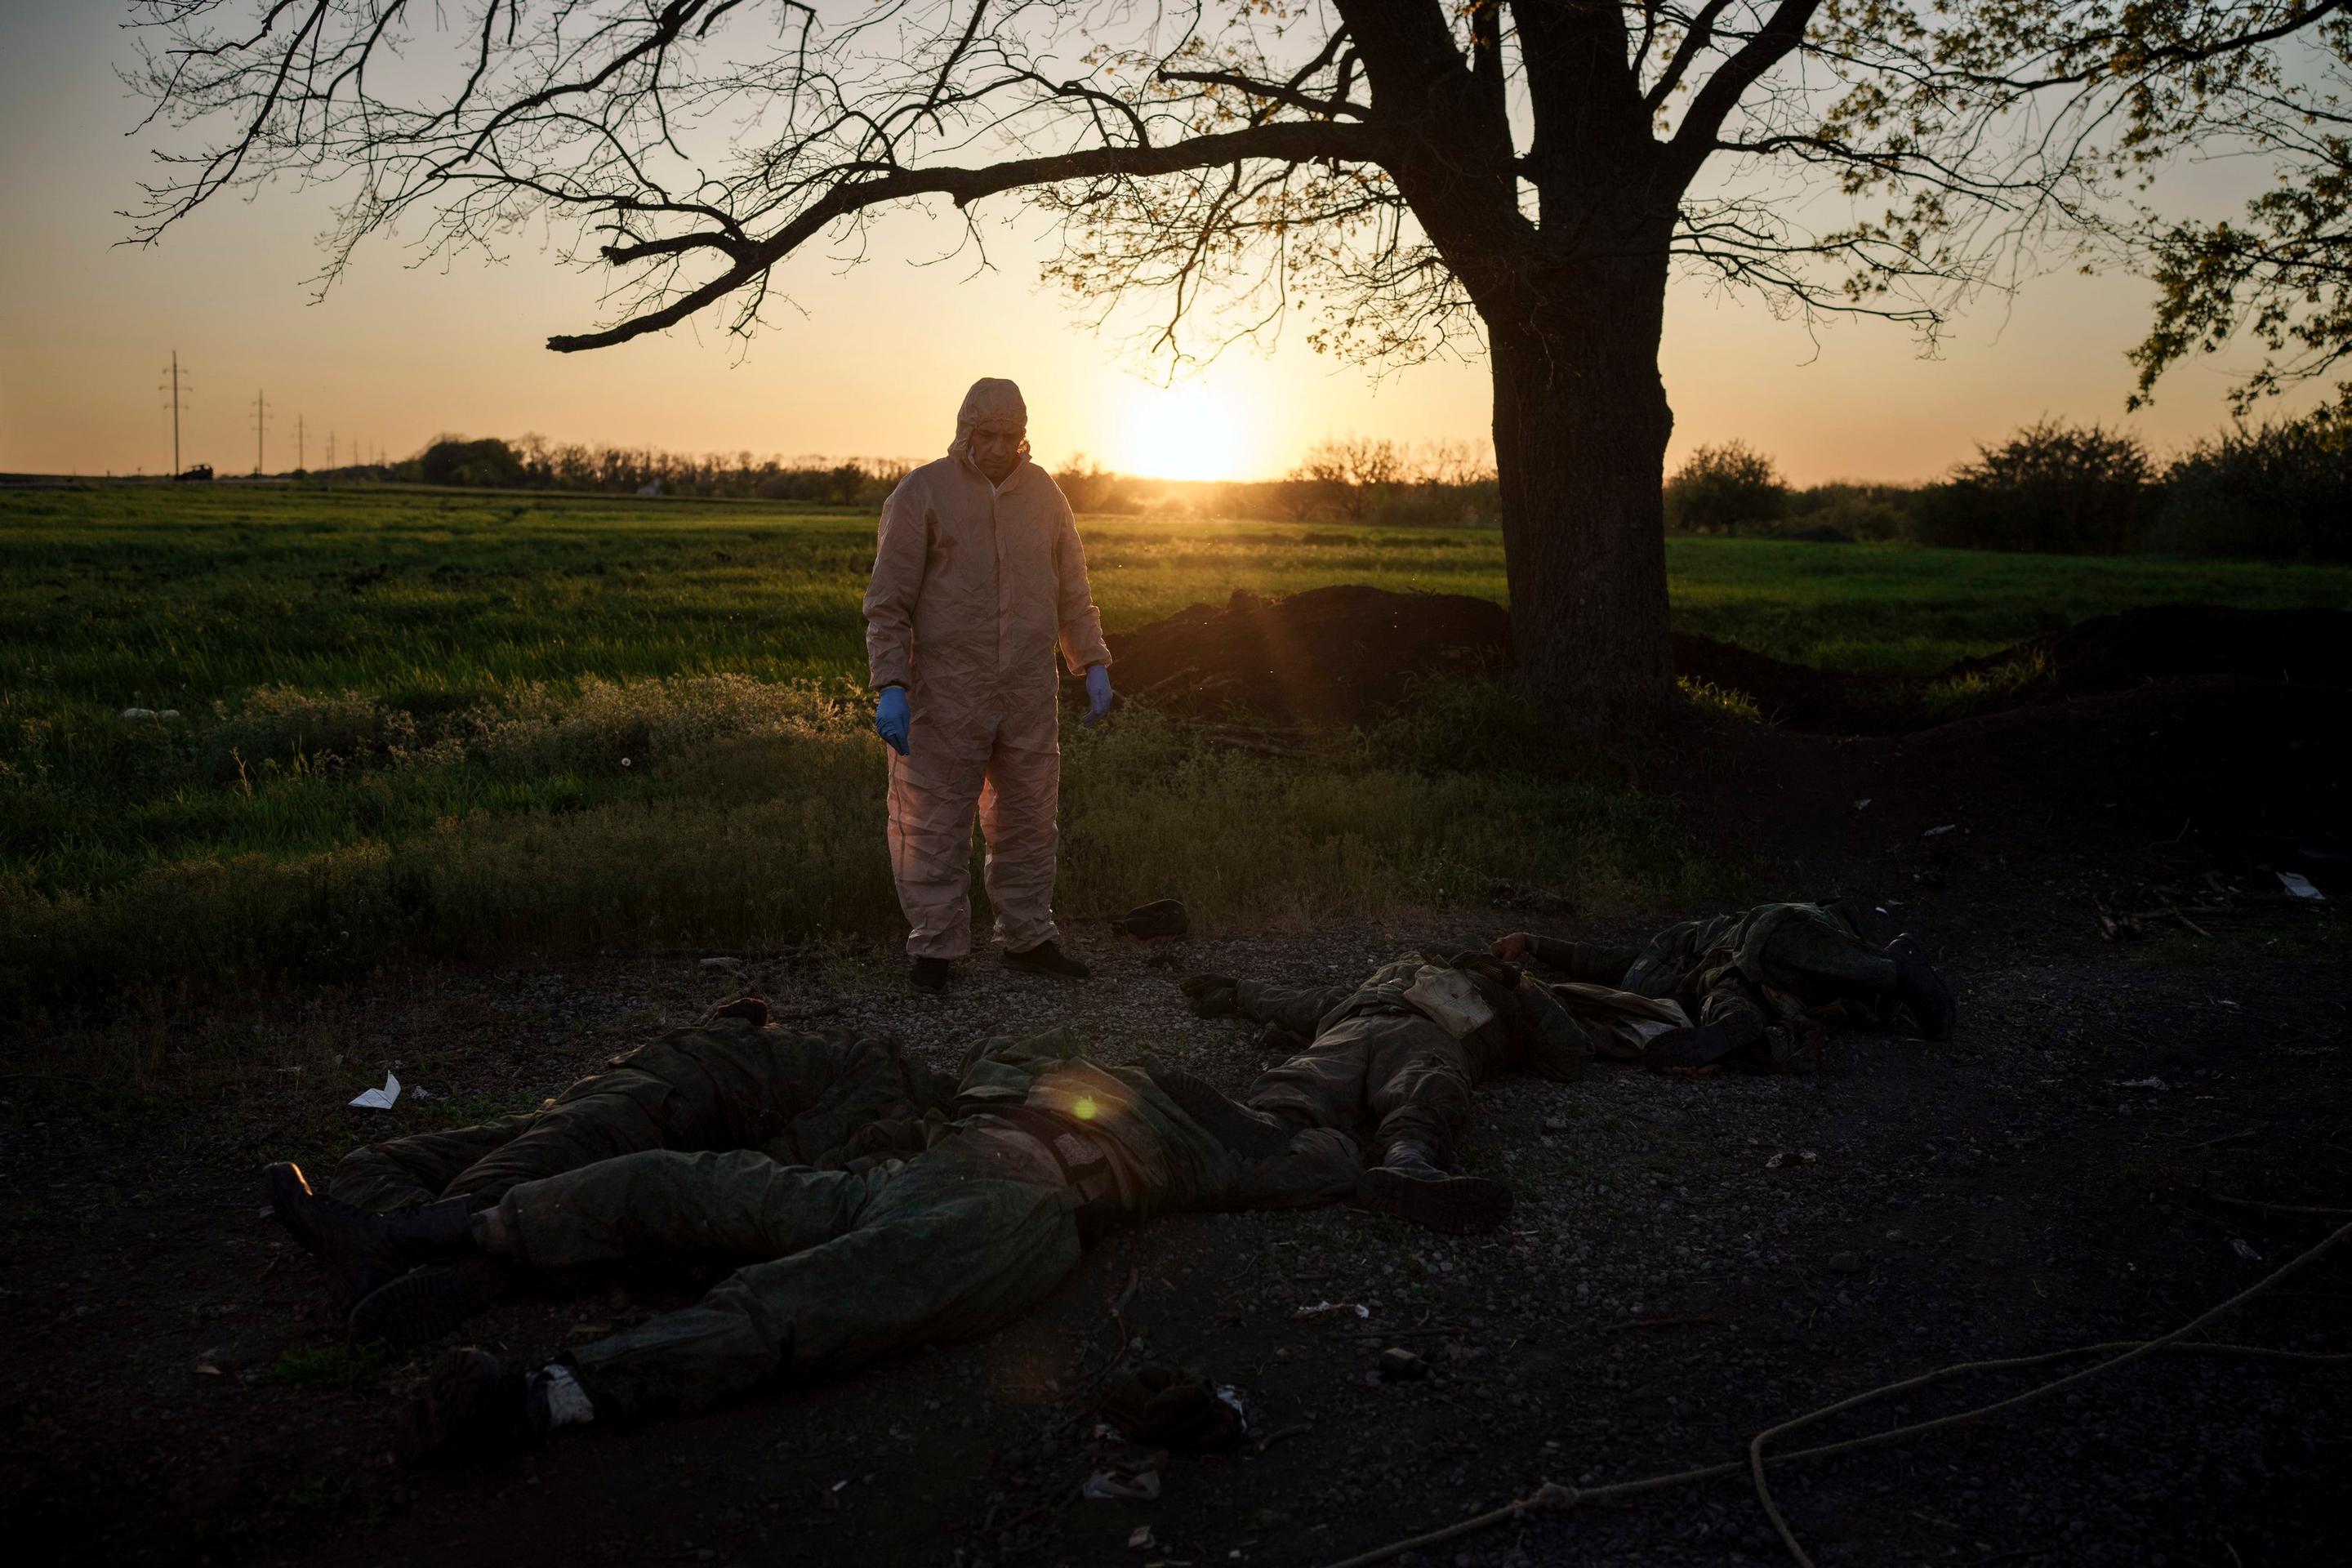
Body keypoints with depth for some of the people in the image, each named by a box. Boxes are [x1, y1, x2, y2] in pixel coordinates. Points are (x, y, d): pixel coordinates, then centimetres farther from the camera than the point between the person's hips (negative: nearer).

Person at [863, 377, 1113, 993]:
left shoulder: (1043, 492, 10)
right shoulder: (921, 493, -4)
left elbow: (1073, 592, 16)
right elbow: (888, 602, -5)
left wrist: (1094, 665, 7)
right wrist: (890, 686, -14)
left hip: (1029, 695, 4)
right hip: (945, 695, -4)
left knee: (1027, 821, 11)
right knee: (934, 826, 0)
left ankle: (1028, 937, 24)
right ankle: (935, 948, 10)